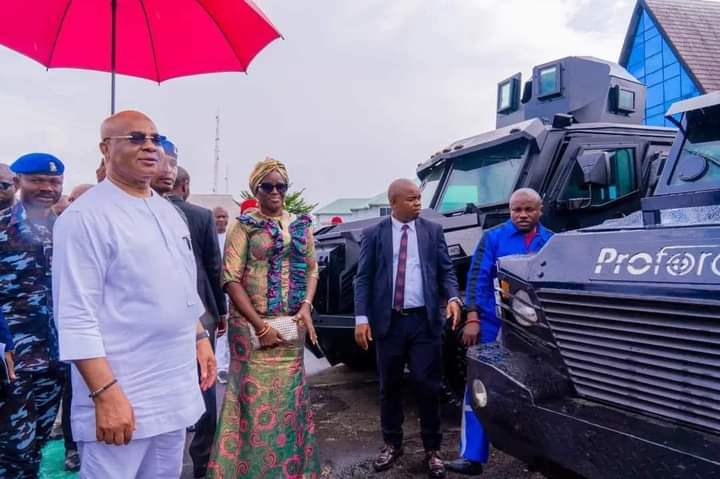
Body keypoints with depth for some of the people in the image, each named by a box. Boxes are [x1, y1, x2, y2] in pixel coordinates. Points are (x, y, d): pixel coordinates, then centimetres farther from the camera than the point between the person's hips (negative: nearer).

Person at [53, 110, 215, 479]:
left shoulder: (167, 211, 11)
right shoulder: (85, 216, -13)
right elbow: (76, 316, -18)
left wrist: (200, 338, 16)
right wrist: (105, 394, -21)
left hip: (175, 389, 7)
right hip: (120, 393, -7)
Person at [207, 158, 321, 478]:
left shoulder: (300, 225, 9)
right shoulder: (245, 226, -4)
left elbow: (311, 269, 12)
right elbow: (231, 279, -9)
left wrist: (306, 306, -6)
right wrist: (260, 326, -15)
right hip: (252, 324, -4)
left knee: (289, 396, 12)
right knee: (256, 397, 1)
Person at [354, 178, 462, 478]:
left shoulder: (433, 231, 6)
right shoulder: (374, 234, 2)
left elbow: (446, 271, 6)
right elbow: (363, 278, 0)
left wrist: (453, 298, -13)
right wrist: (362, 318, -9)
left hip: (424, 320, 0)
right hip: (389, 321, 0)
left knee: (428, 386, 5)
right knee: (390, 386, 12)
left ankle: (432, 449, 21)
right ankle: (392, 444, 29)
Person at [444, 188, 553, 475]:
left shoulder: (552, 241, 7)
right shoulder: (493, 238, 1)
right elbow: (477, 279, -4)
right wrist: (472, 319, -11)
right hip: (494, 325, -2)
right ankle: (473, 456, 2)